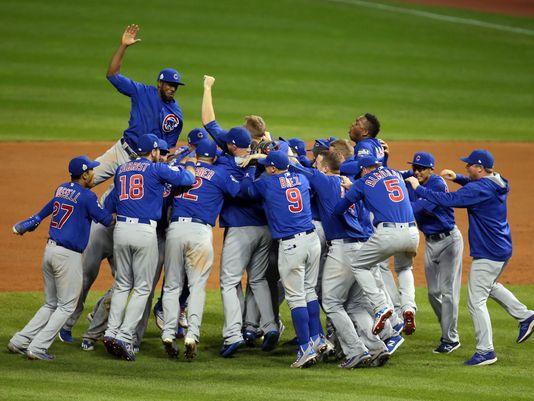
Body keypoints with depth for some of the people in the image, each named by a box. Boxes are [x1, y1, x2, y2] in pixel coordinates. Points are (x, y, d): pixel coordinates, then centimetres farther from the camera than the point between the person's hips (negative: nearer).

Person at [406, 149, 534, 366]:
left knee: (476, 301, -4)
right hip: (503, 250, 10)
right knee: (489, 285, 34)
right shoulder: (497, 183, 6)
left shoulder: (479, 189, -22)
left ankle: (485, 351, -3)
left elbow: (448, 200, -28)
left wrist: (418, 188, -20)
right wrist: (457, 177, 13)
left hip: (487, 254, -10)